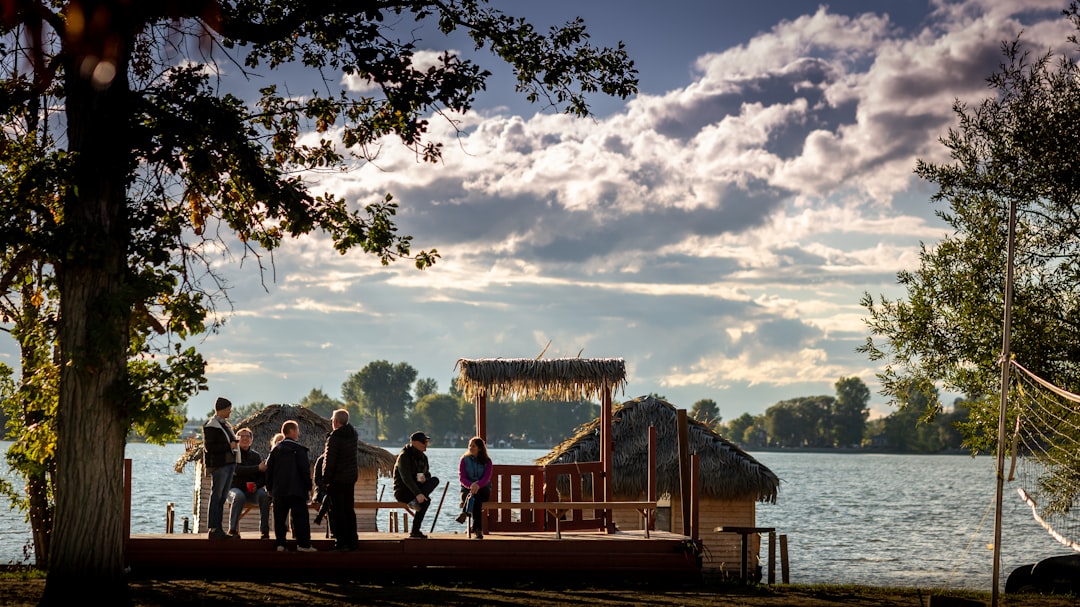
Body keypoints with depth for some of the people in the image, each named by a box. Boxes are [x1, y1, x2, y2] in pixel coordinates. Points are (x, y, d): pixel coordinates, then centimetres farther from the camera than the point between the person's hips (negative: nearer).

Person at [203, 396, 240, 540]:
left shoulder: (226, 424, 17)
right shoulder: (211, 426, -10)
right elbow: (209, 447, -18)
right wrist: (229, 446, -19)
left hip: (229, 463, 9)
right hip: (218, 465, -9)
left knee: (222, 498, 10)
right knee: (216, 496, -6)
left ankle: (218, 529, 12)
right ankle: (213, 530, -5)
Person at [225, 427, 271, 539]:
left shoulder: (256, 455, 14)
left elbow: (263, 475, 7)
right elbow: (237, 470, -17)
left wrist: (257, 485, -16)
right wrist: (257, 468, -26)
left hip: (252, 490, 3)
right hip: (235, 488, -3)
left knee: (264, 495, -29)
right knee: (239, 496, -37)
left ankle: (264, 530, -28)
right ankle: (233, 530, -31)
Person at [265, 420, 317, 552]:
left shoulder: (276, 449, 9)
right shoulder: (299, 449, -6)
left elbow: (269, 470, 11)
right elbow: (305, 470, -8)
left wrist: (270, 488, 18)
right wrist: (309, 487, -1)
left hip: (279, 491, 5)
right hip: (297, 490, -5)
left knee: (280, 517, 7)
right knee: (300, 516, -3)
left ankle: (280, 543, 4)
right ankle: (303, 544, -6)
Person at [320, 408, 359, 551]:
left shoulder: (334, 438, -17)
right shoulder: (353, 434, 4)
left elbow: (329, 461, -16)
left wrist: (325, 480, -9)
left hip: (337, 480, -7)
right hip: (351, 477, 7)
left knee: (338, 511, -2)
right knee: (349, 509, 14)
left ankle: (341, 542, -4)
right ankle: (352, 540, 15)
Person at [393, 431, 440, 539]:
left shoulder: (423, 457, 13)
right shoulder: (404, 456, -14)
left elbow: (427, 474, 14)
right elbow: (406, 477, -26)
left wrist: (424, 477, -14)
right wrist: (418, 494, -38)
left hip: (415, 488, 8)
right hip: (402, 491, -8)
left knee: (435, 480, -15)